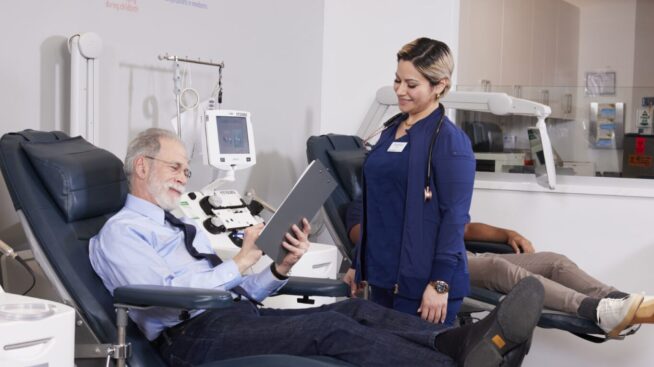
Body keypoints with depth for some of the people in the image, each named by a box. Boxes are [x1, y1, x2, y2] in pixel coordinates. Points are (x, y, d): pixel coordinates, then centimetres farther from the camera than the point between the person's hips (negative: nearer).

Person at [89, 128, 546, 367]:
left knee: (354, 309, -16)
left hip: (238, 316, 8)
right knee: (332, 327, -29)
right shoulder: (121, 231, 4)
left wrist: (280, 268, 0)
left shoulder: (184, 228, 28)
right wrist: (240, 263, -10)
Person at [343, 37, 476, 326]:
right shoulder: (391, 130, 12)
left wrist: (440, 284, -18)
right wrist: (359, 265, 20)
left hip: (420, 283, -7)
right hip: (382, 277, 7)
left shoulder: (449, 139, -10)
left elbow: (454, 217, -14)